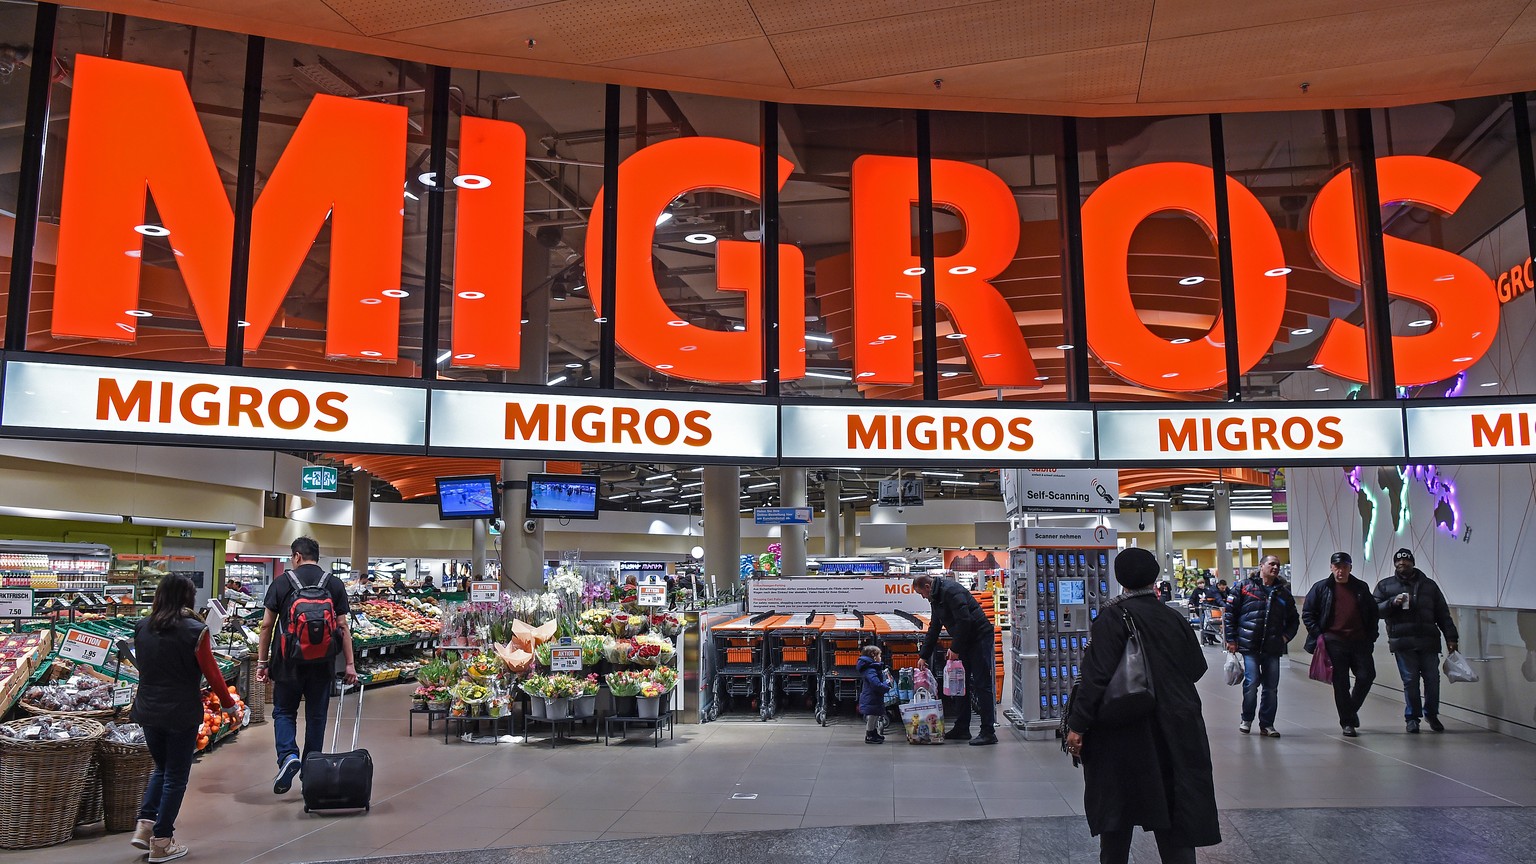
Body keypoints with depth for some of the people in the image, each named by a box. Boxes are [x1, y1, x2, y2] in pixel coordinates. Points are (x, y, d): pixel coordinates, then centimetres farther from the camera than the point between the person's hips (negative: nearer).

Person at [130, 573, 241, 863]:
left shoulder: (142, 628, 1)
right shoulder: (195, 631, -15)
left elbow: (142, 666, 16)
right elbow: (211, 673, -10)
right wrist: (230, 705, 2)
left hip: (148, 711, 5)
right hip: (181, 714, -5)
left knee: (161, 768, 24)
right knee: (176, 777, 7)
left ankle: (144, 825, 14)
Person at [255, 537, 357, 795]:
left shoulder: (281, 583, -1)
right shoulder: (334, 584, 2)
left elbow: (267, 625, 0)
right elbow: (342, 627, 1)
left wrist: (262, 662, 7)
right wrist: (349, 664, 3)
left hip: (288, 660, -1)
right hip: (322, 663, 1)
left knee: (284, 711, 14)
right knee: (316, 715, 11)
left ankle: (288, 756, -8)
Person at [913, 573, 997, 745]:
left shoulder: (950, 591, -19)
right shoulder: (936, 598, 14)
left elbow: (964, 621, -25)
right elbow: (933, 629, 20)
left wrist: (955, 648, -18)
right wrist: (923, 656, 19)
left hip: (980, 638, -10)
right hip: (966, 642, 10)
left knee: (981, 684, -9)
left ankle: (988, 733, -7)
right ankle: (961, 729, 17)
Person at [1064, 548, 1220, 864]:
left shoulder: (1112, 617, -13)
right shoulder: (1173, 618, 1)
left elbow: (1096, 675, -19)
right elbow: (1197, 668, 10)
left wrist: (1077, 725, -15)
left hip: (1124, 731, -4)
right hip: (1174, 731, 4)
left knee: (1117, 808, 9)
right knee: (1174, 806, 10)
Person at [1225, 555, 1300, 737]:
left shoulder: (1283, 592, 15)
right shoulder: (1245, 588, 3)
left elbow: (1294, 619, 24)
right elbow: (1230, 613, 3)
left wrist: (1286, 636, 8)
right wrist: (1231, 639, -1)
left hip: (1273, 647, 4)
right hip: (1250, 646, -4)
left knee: (1271, 687, 6)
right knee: (1251, 683, -10)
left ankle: (1267, 724, 17)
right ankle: (1246, 719, 10)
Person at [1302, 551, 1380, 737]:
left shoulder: (1361, 588, 10)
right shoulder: (1322, 588, 2)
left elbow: (1373, 613, 17)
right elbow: (1307, 613, 3)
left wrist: (1372, 636, 6)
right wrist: (1318, 635, -5)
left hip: (1359, 641, 2)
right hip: (1334, 642, -2)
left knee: (1367, 675, -4)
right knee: (1340, 683, 1)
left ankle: (1351, 710, 21)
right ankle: (1348, 722, 12)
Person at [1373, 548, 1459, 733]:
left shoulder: (1429, 585, 17)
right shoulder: (1385, 585, 12)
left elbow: (1443, 613, 15)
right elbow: (1375, 609, 5)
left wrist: (1450, 637, 7)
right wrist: (1392, 603, -12)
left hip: (1428, 641, 2)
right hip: (1403, 642, -2)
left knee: (1432, 679, 1)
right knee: (1410, 680, -1)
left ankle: (1431, 714, 22)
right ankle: (1412, 717, 12)